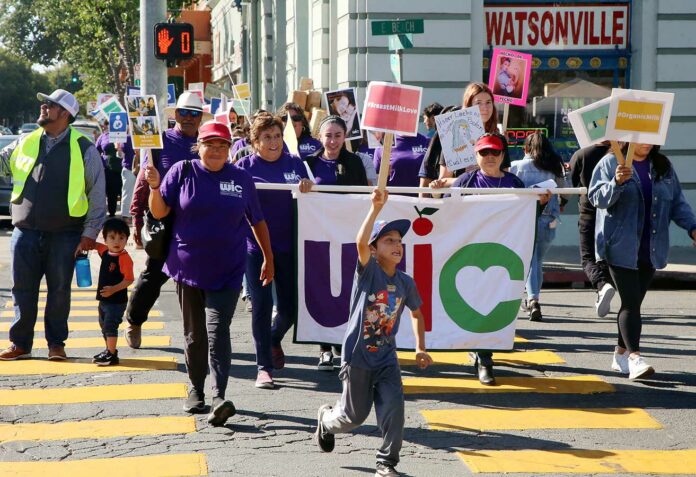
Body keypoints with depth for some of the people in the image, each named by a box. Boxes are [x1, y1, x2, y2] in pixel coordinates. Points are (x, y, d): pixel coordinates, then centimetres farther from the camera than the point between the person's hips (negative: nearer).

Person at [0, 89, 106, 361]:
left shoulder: (84, 149, -2)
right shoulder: (26, 143, 9)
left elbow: (97, 194, -2)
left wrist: (90, 233, -6)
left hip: (64, 234, -3)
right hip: (25, 231, 3)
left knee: (59, 291, 5)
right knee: (23, 289, 6)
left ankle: (56, 344, 16)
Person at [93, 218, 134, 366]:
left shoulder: (124, 258, -21)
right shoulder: (105, 251, 3)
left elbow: (129, 279, -23)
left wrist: (114, 289, -32)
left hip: (117, 300, -9)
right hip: (104, 298, 9)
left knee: (110, 326, -11)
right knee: (104, 326, 19)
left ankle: (111, 355, -4)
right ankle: (109, 351, 33)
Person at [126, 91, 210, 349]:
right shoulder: (161, 141, 1)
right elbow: (143, 181, 2)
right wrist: (136, 218, -2)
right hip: (164, 221, -2)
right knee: (154, 274, 2)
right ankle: (134, 322, 22)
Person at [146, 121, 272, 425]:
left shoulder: (242, 179, 5)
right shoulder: (182, 172, 2)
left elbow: (257, 221, 14)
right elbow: (159, 212, -2)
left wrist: (268, 258, 16)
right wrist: (154, 186, -20)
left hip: (226, 273, -1)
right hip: (188, 268, 1)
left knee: (217, 332, -13)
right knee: (194, 334, 11)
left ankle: (219, 398, -22)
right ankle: (196, 391, 26)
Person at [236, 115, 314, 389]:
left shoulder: (294, 164, 7)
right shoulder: (245, 167, 1)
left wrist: (307, 186, -10)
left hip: (288, 247, 2)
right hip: (256, 246, -2)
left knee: (289, 308, 6)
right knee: (261, 307, -3)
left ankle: (274, 339, 38)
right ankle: (264, 366, 6)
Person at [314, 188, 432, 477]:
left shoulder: (406, 283, 1)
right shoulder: (368, 271, -13)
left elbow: (416, 313, 19)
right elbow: (361, 242, -33)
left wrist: (420, 348, 13)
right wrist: (376, 208, -42)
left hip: (386, 358, 4)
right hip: (357, 356, -3)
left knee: (393, 408, -12)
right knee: (354, 416, 10)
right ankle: (327, 419, 45)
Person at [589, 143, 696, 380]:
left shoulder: (663, 166, 11)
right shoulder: (610, 163, -2)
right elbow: (596, 197, -9)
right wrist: (617, 182, -26)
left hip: (650, 249, 5)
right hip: (621, 247, -5)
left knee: (634, 302, 8)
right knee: (631, 302, -12)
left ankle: (621, 353, 19)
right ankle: (634, 357, -15)